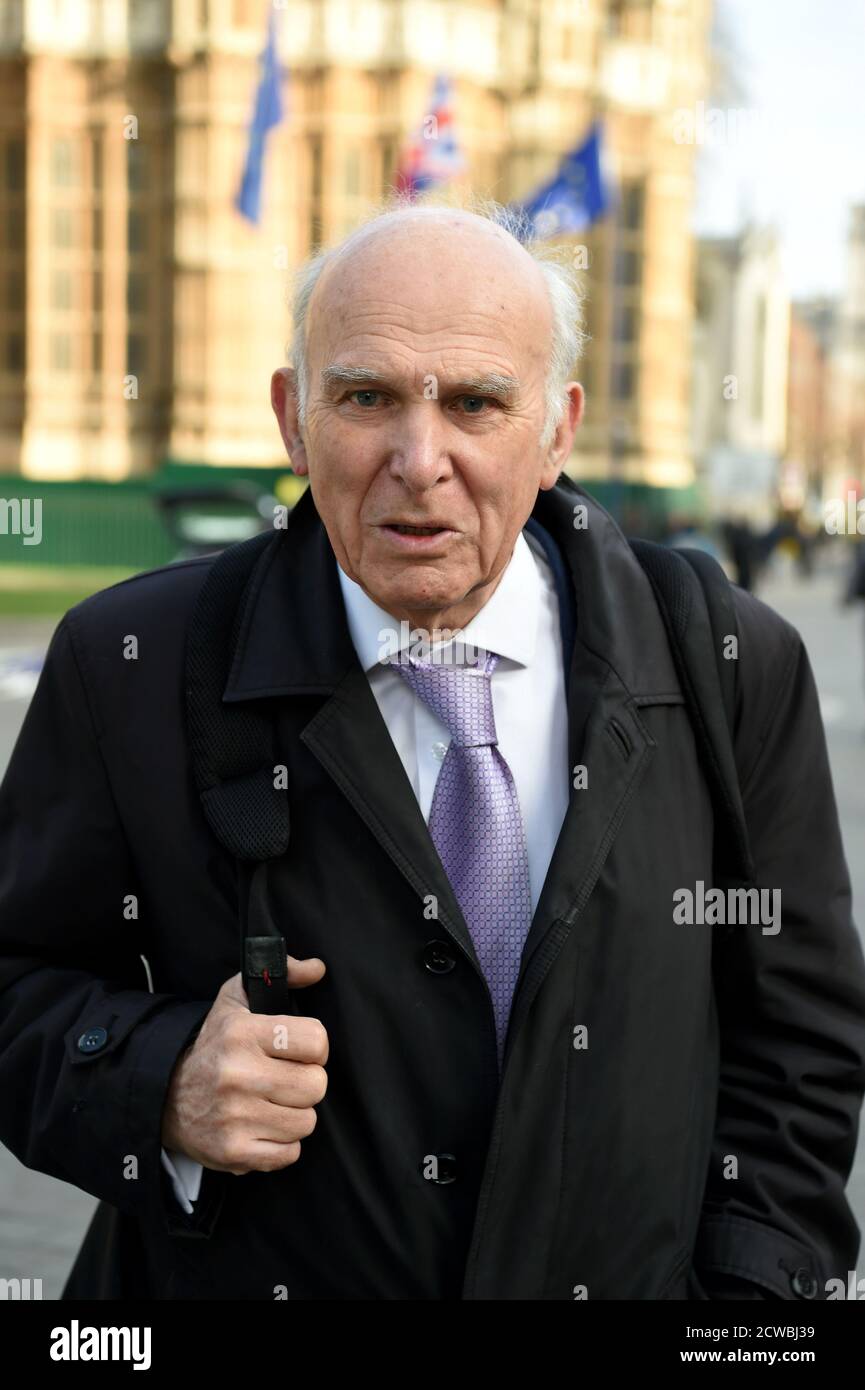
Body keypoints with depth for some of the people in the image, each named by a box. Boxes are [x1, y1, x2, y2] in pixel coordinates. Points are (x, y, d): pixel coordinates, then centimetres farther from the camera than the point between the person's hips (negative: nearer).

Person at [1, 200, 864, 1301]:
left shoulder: (738, 667, -10)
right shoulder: (130, 666, -13)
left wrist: (752, 1286, -12)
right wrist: (160, 1084, -24)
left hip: (636, 1277, 1)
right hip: (246, 1279, 0)